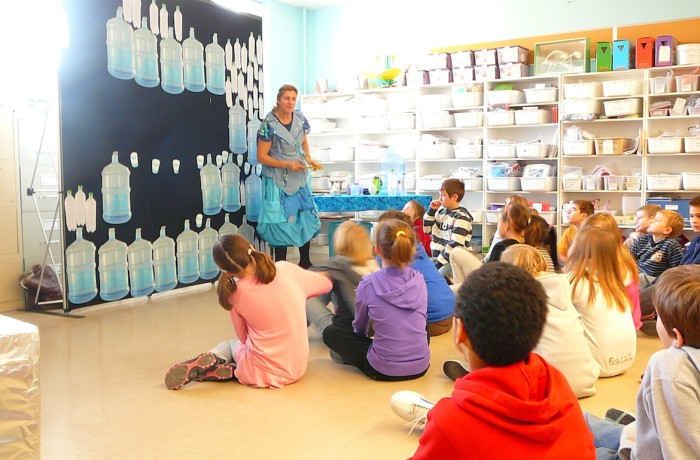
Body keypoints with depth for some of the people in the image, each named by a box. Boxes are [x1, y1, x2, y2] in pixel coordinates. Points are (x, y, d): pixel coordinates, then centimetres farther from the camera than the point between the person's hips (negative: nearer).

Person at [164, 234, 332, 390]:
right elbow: (326, 284, 10)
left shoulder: (236, 294, -10)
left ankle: (209, 361, 0)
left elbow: (244, 337, 5)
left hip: (263, 373, -2)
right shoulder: (286, 270, -8)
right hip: (297, 368, 2)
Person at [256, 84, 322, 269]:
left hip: (300, 177, 6)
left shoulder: (299, 118, -1)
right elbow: (262, 156, -15)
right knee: (282, 221, -1)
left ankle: (305, 262, 27)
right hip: (279, 179, -6)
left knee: (306, 217, 12)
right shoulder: (269, 124, -18)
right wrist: (288, 165, -22)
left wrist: (308, 159, -3)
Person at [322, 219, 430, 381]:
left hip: (383, 370, -3)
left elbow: (359, 327, 7)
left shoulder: (368, 284, -11)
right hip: (421, 367, 3)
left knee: (330, 332, 13)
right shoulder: (419, 280, -2)